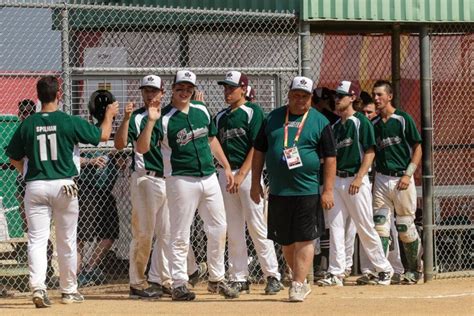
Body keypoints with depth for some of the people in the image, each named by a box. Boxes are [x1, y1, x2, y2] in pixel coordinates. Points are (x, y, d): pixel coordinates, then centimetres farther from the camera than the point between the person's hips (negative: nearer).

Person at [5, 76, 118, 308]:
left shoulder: (28, 124, -1)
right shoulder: (69, 122, -7)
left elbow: (14, 158, 7)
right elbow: (103, 135, 5)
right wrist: (109, 115, 23)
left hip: (35, 187, 1)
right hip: (64, 186, -1)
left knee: (37, 239, 0)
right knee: (67, 241, 11)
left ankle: (37, 286, -19)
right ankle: (69, 290, 21)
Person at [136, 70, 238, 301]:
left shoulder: (201, 110, 10)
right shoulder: (163, 118, -8)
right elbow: (142, 148, -16)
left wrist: (226, 167, 20)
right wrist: (151, 122, -27)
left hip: (209, 177, 6)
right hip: (182, 180, -6)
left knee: (219, 229, 9)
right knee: (180, 235, -3)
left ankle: (216, 279, 21)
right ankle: (179, 284, 3)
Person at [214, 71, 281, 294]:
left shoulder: (253, 112, -3)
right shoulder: (220, 117, 16)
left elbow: (257, 146, -10)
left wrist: (242, 173, -16)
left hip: (248, 172, -6)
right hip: (225, 173, 6)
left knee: (257, 226, -8)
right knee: (233, 230, 6)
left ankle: (272, 276, -4)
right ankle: (239, 278, 10)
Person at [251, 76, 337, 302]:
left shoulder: (320, 122, 1)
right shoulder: (273, 118, 9)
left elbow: (330, 158, -1)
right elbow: (259, 151, 13)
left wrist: (328, 190, -7)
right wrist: (255, 182, 7)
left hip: (307, 191, -4)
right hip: (278, 191, 4)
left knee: (304, 240, -7)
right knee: (286, 241, 10)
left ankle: (298, 285, -6)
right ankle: (301, 281, 24)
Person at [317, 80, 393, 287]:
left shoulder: (361, 122, -6)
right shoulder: (335, 126, 15)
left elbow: (369, 152, -11)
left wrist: (359, 178, -19)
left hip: (356, 179, -7)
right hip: (336, 180, 7)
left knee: (365, 228, -3)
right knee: (335, 227, 1)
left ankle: (384, 269, 10)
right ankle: (336, 273, 1)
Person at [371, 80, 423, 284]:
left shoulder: (403, 119, -3)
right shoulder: (373, 124, 10)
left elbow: (417, 148, -3)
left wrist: (408, 174, -12)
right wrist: (371, 179, 4)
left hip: (402, 178, -4)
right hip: (381, 179, 4)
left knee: (406, 226, 0)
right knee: (380, 223, -5)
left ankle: (415, 269, 15)